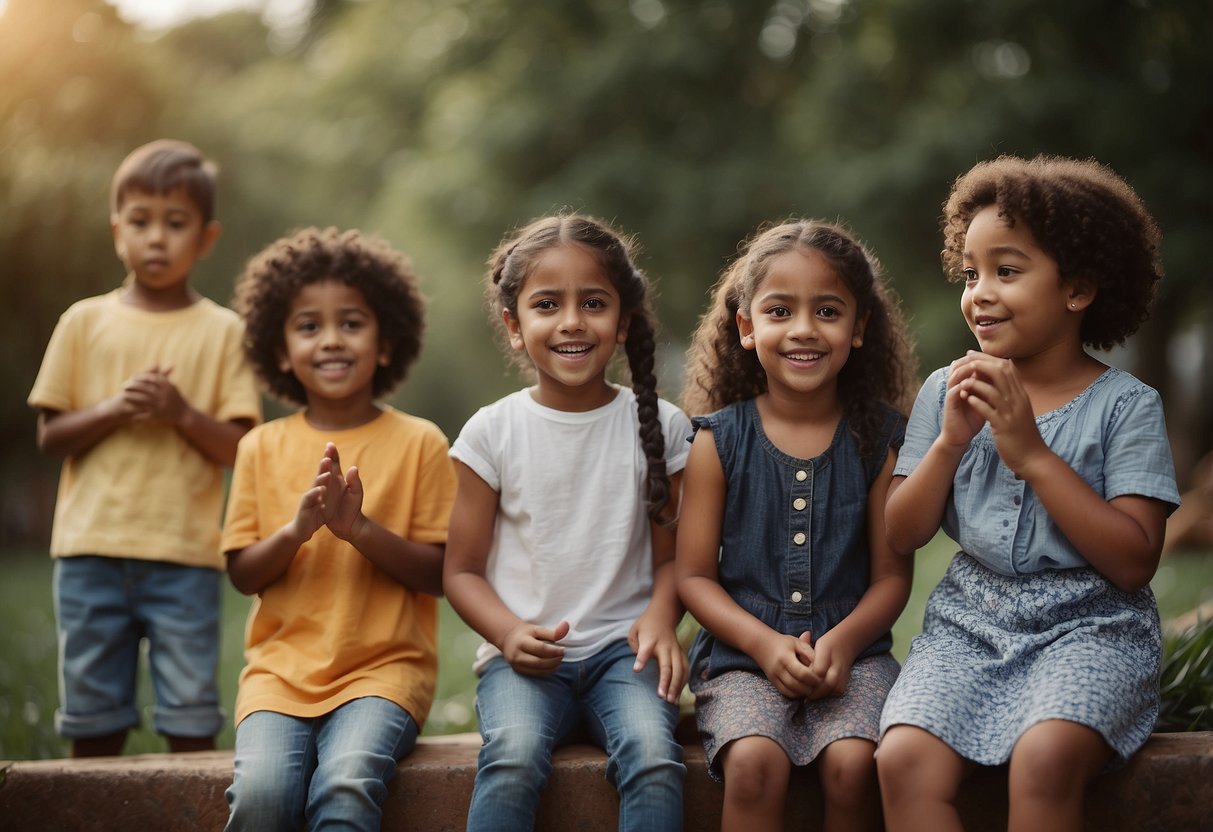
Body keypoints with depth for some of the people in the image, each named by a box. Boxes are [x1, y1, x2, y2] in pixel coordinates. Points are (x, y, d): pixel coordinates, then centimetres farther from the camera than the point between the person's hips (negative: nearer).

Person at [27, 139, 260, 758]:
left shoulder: (222, 330, 4)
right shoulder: (84, 322, 8)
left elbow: (239, 447, -1)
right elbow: (50, 437, 5)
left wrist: (181, 412, -17)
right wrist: (113, 409, -11)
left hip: (185, 553, -1)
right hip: (91, 549, 2)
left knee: (190, 717, 0)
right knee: (91, 717, 8)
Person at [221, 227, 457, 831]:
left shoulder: (418, 442, 3)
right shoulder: (263, 447, 10)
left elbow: (438, 573, -1)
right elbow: (242, 573, 8)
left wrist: (360, 528, -17)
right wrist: (296, 528, -12)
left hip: (384, 667, -2)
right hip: (280, 668, 2)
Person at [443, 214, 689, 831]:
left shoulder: (658, 425, 6)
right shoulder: (494, 432, 3)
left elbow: (670, 555, 9)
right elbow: (462, 570, 7)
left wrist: (660, 616, -14)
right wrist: (510, 632, -13)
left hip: (622, 647, 1)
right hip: (524, 656, 0)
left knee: (653, 758, -29)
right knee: (513, 757, -31)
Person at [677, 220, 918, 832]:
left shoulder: (879, 437, 4)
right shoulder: (719, 441, 2)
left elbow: (892, 575, 3)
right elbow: (695, 576, 2)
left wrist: (844, 641, -15)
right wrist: (766, 643, -13)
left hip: (850, 651, 1)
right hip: (741, 652, 0)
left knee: (852, 764, -26)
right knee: (754, 763, -28)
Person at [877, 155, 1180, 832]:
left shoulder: (1126, 406, -3)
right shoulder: (949, 392, 8)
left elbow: (1134, 561, -12)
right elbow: (903, 536, 7)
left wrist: (1032, 453, -15)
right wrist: (951, 441, -8)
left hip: (1090, 625, -3)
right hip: (971, 621, 3)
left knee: (1045, 757, -33)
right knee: (904, 759, -25)